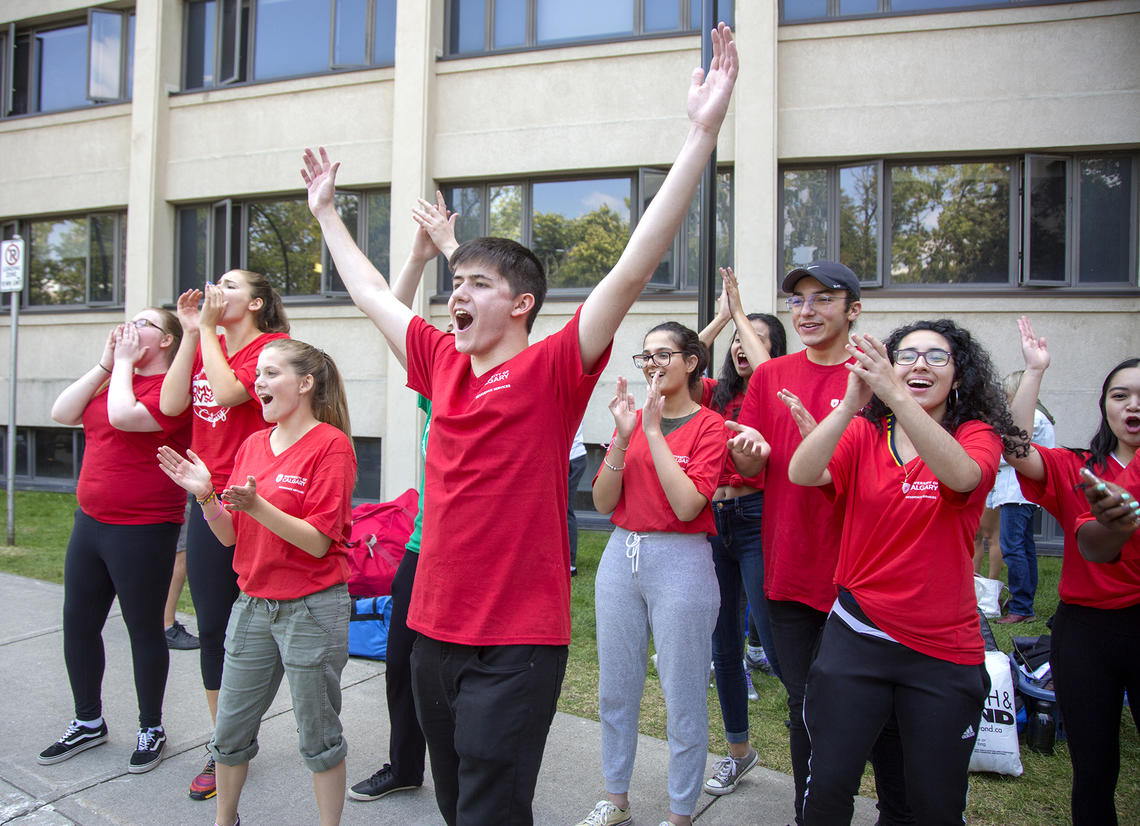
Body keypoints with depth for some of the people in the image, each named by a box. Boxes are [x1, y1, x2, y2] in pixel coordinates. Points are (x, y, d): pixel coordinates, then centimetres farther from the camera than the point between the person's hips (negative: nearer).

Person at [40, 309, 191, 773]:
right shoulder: (113, 380, 12)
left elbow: (123, 416, -28)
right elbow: (62, 413, 3)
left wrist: (124, 362, -12)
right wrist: (106, 363, -1)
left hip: (143, 530, -8)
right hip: (90, 522, 8)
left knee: (143, 629, 6)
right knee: (78, 624, 16)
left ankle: (151, 729, 25)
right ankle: (88, 723, 35)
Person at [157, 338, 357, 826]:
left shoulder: (331, 444, -12)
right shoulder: (252, 444, 8)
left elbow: (318, 542, -18)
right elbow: (230, 535, 7)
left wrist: (256, 505, -27)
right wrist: (205, 494, -11)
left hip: (312, 607, -6)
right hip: (253, 603, 7)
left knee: (318, 737, 8)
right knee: (230, 729, 18)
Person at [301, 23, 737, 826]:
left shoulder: (552, 370, -11)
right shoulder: (443, 365, 6)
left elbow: (631, 272, -22)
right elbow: (371, 293, 20)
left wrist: (702, 133, -26)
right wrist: (326, 210, 29)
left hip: (516, 645, -6)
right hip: (436, 630, 7)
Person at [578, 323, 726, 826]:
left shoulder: (708, 426, -6)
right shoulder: (632, 417, 9)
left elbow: (687, 506, -19)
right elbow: (603, 502, 1)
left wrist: (653, 431, -17)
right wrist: (623, 436, -11)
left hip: (681, 563, -5)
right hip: (621, 557, 5)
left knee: (684, 699, 6)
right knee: (615, 690, 15)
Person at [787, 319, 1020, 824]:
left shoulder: (978, 435, 0)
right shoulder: (863, 434, 1)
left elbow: (962, 475, -25)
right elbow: (801, 473, -18)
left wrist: (894, 394, -36)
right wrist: (851, 402, -31)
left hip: (944, 650, 0)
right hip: (857, 636, 0)